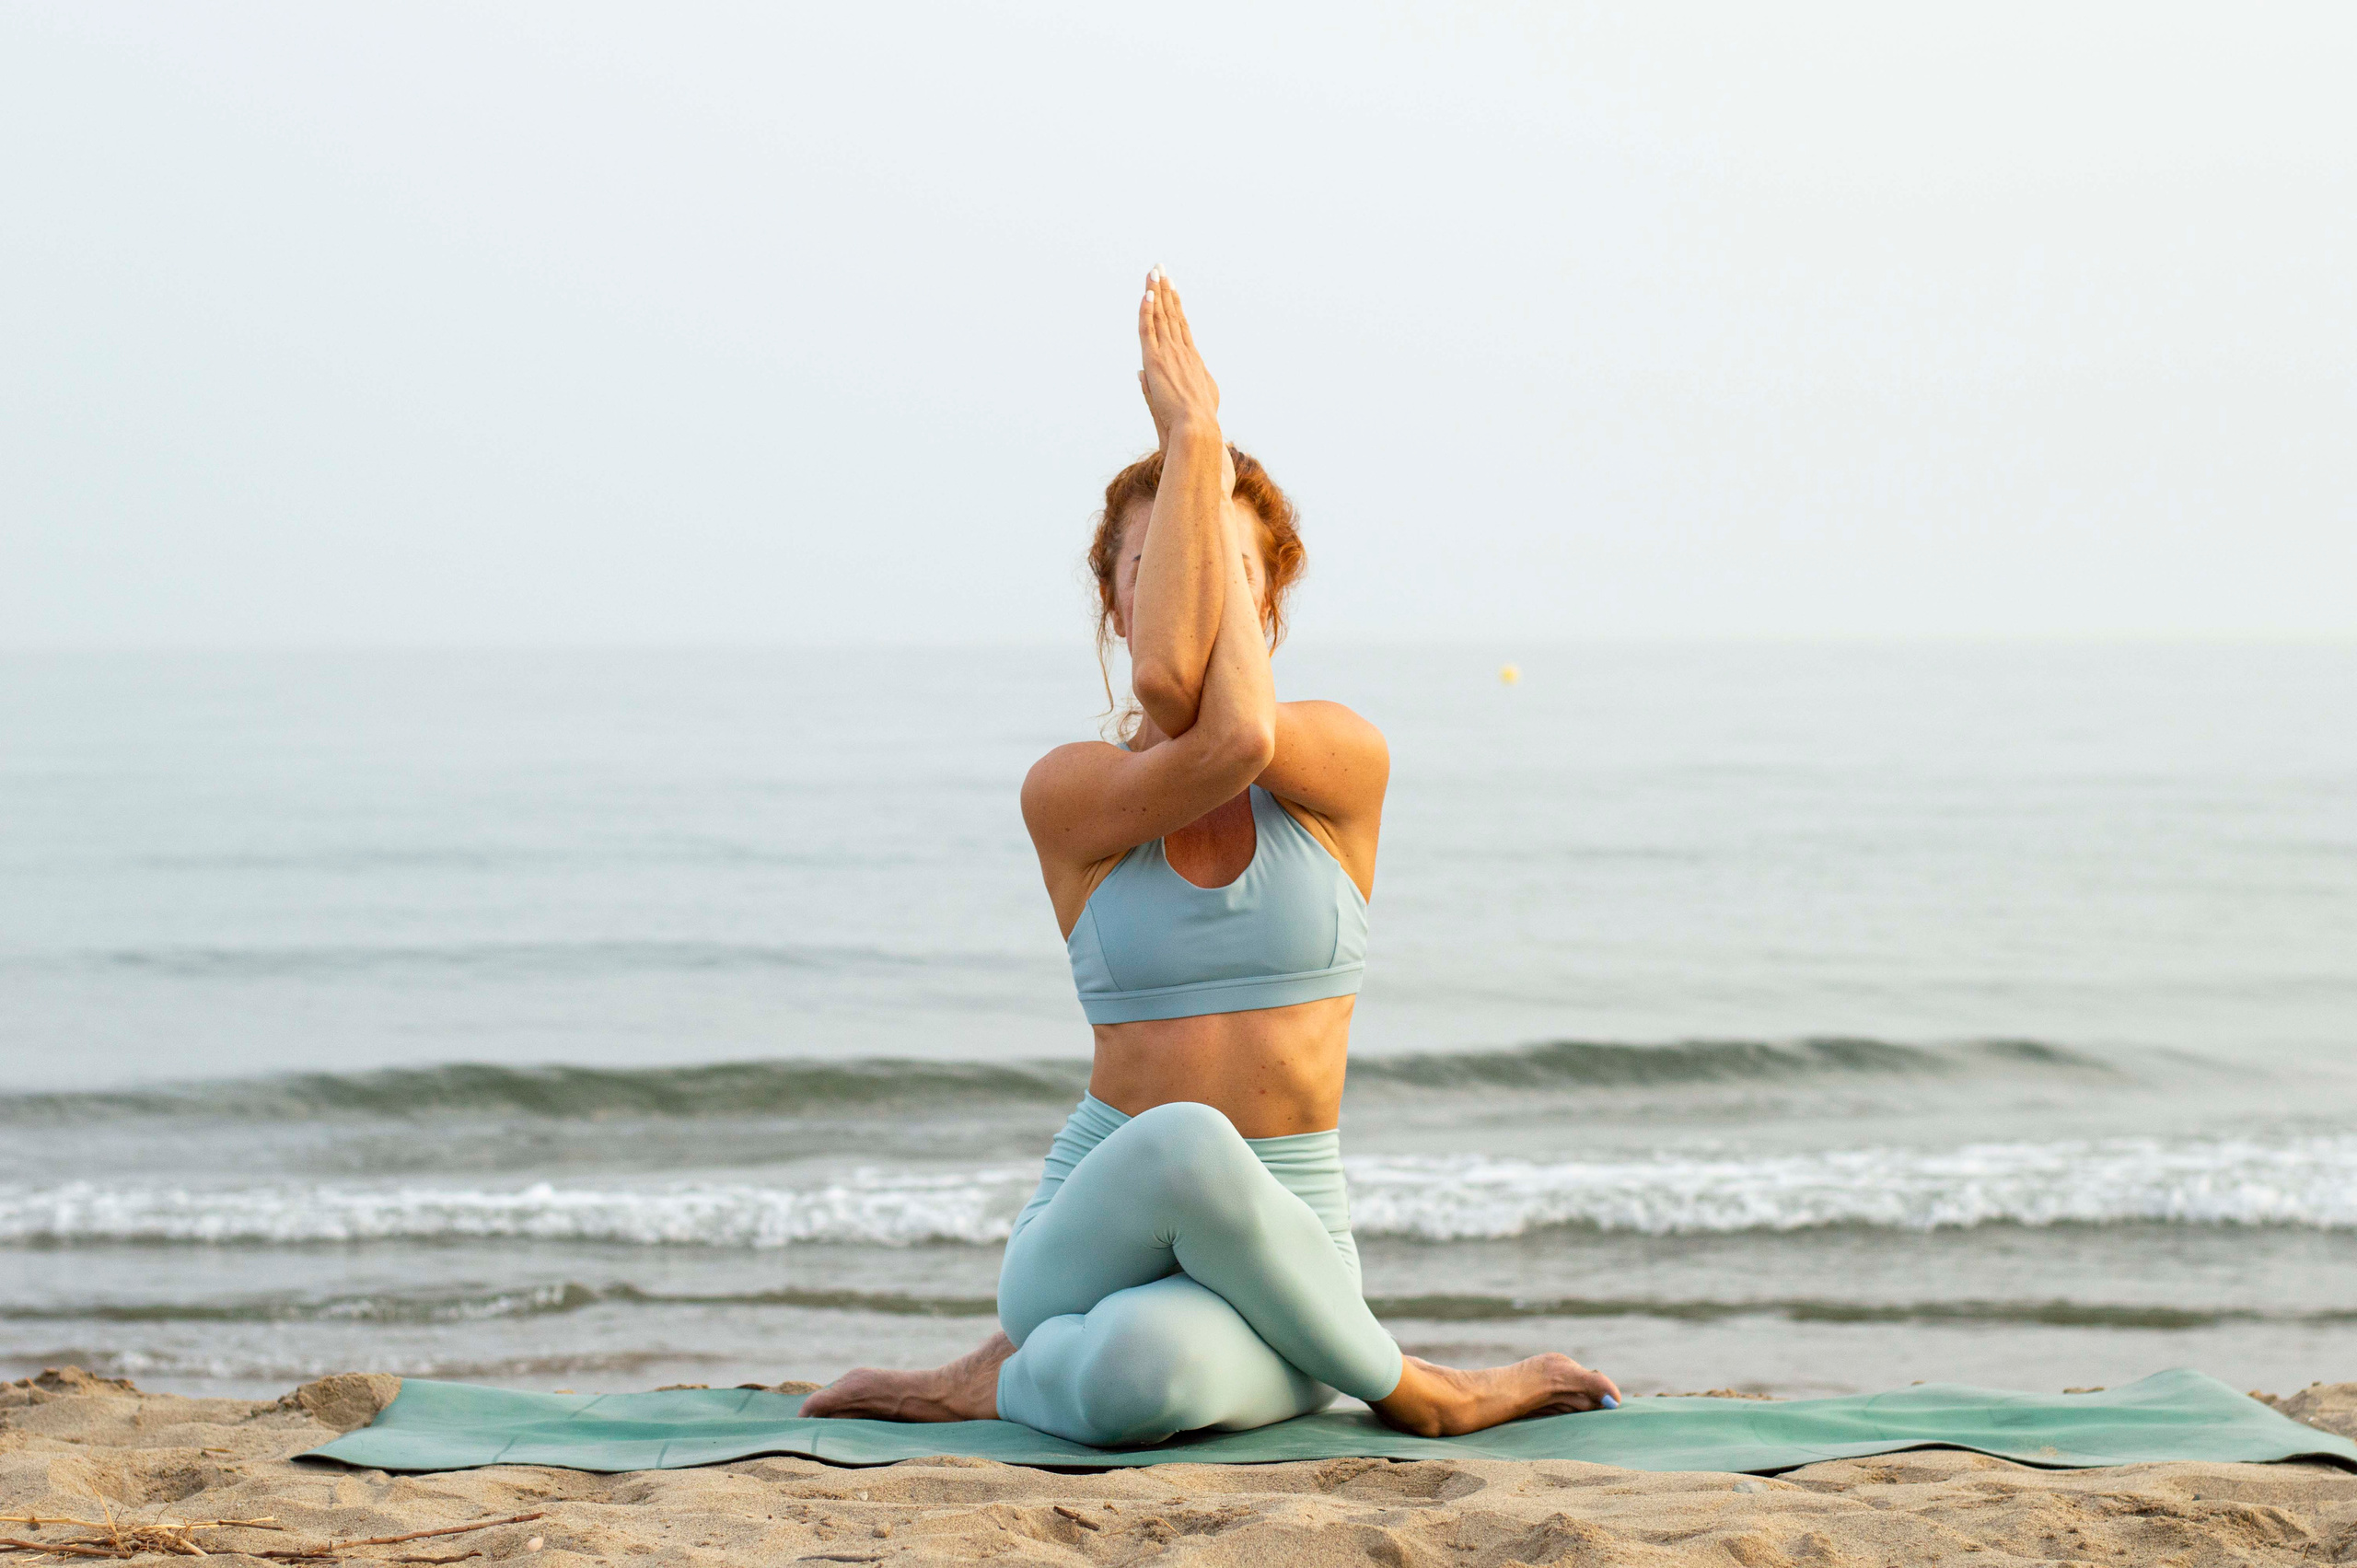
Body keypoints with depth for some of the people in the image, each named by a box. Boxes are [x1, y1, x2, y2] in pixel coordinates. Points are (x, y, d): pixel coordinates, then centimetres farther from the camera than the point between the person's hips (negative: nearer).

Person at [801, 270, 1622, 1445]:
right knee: (1185, 1141, -37)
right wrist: (1185, 449, -15)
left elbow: (1244, 727, -21)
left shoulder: (1345, 763, 2)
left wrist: (1206, 452, -11)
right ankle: (1419, 1393, -12)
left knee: (1143, 1368, -38)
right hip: (1096, 1232, 1)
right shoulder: (1068, 793, 0)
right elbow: (1209, 749, -21)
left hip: (1281, 1239, -1)